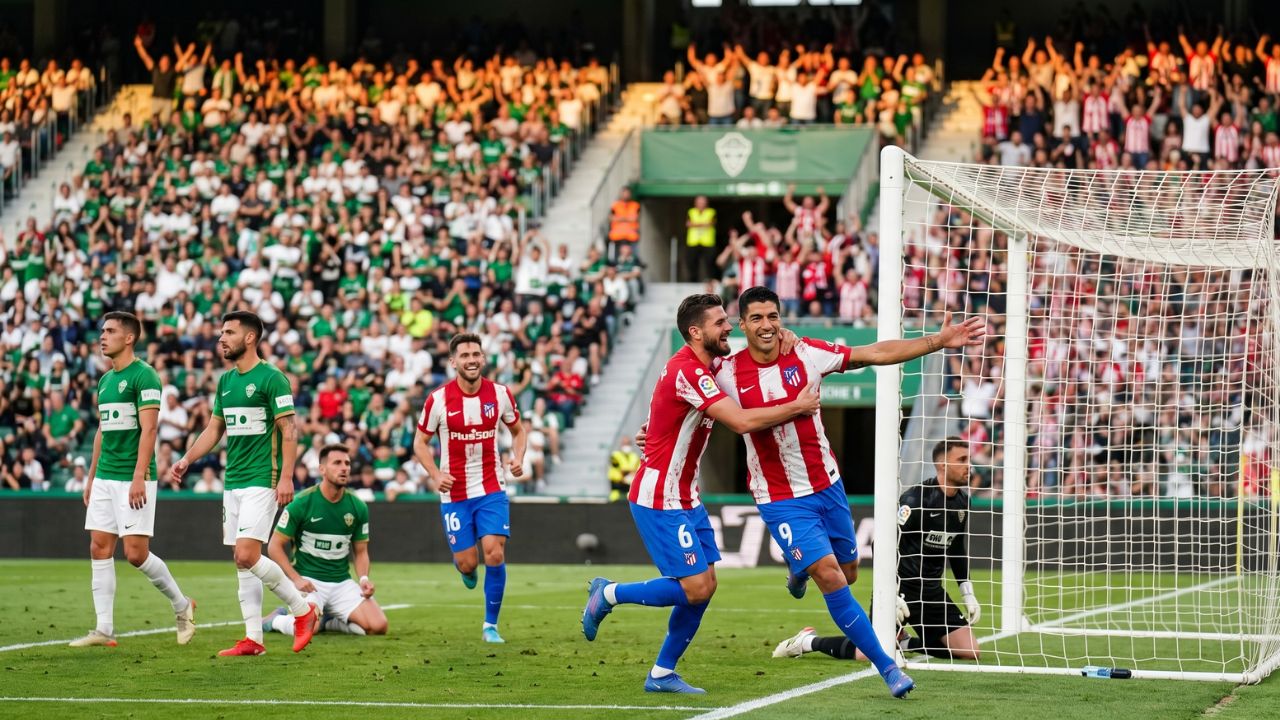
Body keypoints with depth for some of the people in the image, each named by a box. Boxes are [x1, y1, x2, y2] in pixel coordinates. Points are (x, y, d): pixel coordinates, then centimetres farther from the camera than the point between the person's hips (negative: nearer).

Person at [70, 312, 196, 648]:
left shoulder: (143, 375, -10)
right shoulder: (105, 380, 15)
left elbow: (148, 430, -16)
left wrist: (138, 477, -22)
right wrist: (91, 478, 20)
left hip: (133, 479, -8)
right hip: (105, 478, 8)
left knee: (136, 553, -8)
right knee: (100, 549, 2)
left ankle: (182, 605, 13)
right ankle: (104, 630, 4)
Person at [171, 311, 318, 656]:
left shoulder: (271, 378, -9)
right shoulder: (226, 380, 14)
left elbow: (289, 429, -12)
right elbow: (214, 428, 20)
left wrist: (286, 477, -20)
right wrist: (187, 459, 8)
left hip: (262, 481, -8)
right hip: (233, 482, 8)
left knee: (247, 556, -16)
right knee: (241, 562, 5)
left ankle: (302, 610, 1)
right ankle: (253, 639, 8)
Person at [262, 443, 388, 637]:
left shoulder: (358, 507, 3)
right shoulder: (302, 503, -9)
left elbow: (360, 551, 14)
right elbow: (275, 546, -5)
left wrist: (364, 578, -6)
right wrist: (296, 579, -16)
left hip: (342, 582, 4)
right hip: (308, 580, -4)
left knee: (378, 626, -15)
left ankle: (328, 621, 12)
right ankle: (277, 620, 5)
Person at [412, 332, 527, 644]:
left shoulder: (500, 394, -4)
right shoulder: (438, 399, -9)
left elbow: (518, 431, 13)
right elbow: (420, 442, 1)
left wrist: (518, 458, -7)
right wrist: (435, 474, -14)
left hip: (492, 489, 1)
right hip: (454, 493, -1)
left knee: (495, 553, -13)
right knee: (468, 562, -2)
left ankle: (491, 624, 3)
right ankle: (464, 566, 39)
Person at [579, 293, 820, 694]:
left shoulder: (705, 366, 7)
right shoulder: (688, 372, -22)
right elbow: (743, 422, -28)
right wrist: (797, 408, -17)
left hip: (684, 496, 10)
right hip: (659, 499, -10)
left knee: (705, 584, 6)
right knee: (696, 588, -12)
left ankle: (662, 674, 13)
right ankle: (608, 594, 7)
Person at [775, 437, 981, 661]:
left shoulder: (962, 501, 7)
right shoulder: (917, 499, -18)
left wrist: (968, 594, 20)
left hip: (931, 590, 7)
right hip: (899, 586, -7)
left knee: (970, 651, -4)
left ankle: (905, 643, 17)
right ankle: (808, 641, 6)